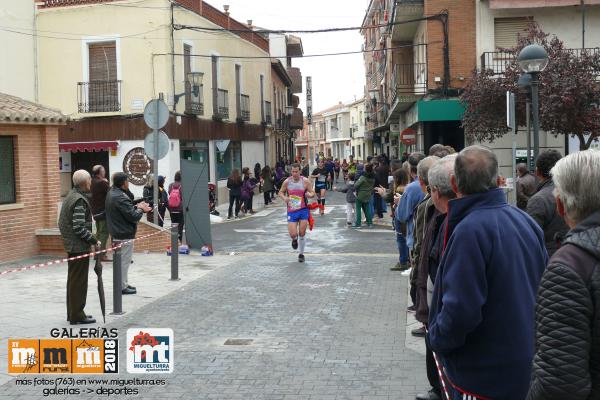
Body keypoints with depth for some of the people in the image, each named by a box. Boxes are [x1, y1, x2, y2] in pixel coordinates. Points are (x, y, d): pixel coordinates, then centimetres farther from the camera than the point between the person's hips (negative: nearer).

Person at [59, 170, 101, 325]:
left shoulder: (71, 196, 12)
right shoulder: (79, 200, -19)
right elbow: (79, 228, -23)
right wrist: (95, 241, -16)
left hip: (72, 245, 10)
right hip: (79, 246, -10)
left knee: (73, 280, 17)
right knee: (79, 281, -3)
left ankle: (72, 313, 27)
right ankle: (77, 315, 4)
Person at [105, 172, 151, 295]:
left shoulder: (111, 194, 10)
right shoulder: (120, 197, -22)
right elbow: (133, 216, -22)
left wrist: (136, 207, 5)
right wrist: (141, 209, -4)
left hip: (116, 233, 10)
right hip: (124, 235, -10)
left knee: (122, 260, 18)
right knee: (124, 261, -1)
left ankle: (124, 284, 27)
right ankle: (123, 287, 5)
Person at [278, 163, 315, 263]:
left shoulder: (305, 181, -5)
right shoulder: (287, 182, -3)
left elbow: (312, 193, 2)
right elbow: (280, 192, 9)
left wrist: (309, 194, -23)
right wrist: (284, 198, -13)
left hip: (303, 210, 0)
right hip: (291, 211, 0)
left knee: (302, 234, 1)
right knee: (293, 234, -9)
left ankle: (301, 254, 21)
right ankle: (294, 240, 30)